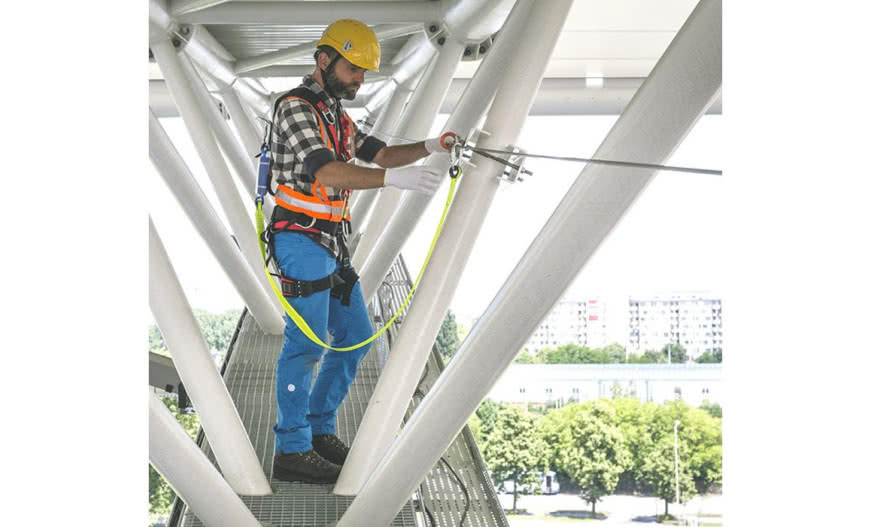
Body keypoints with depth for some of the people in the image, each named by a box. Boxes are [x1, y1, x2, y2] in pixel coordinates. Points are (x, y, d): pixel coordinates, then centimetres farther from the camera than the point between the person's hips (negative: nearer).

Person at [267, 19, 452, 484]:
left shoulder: (336, 115, 18)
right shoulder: (296, 107, -13)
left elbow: (381, 154, 16)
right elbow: (327, 172, -26)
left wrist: (429, 147, -2)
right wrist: (395, 179, -35)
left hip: (332, 242, 10)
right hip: (301, 239, -10)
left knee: (356, 336, 11)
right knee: (307, 342, -9)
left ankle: (319, 428, 21)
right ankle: (291, 452, -5)